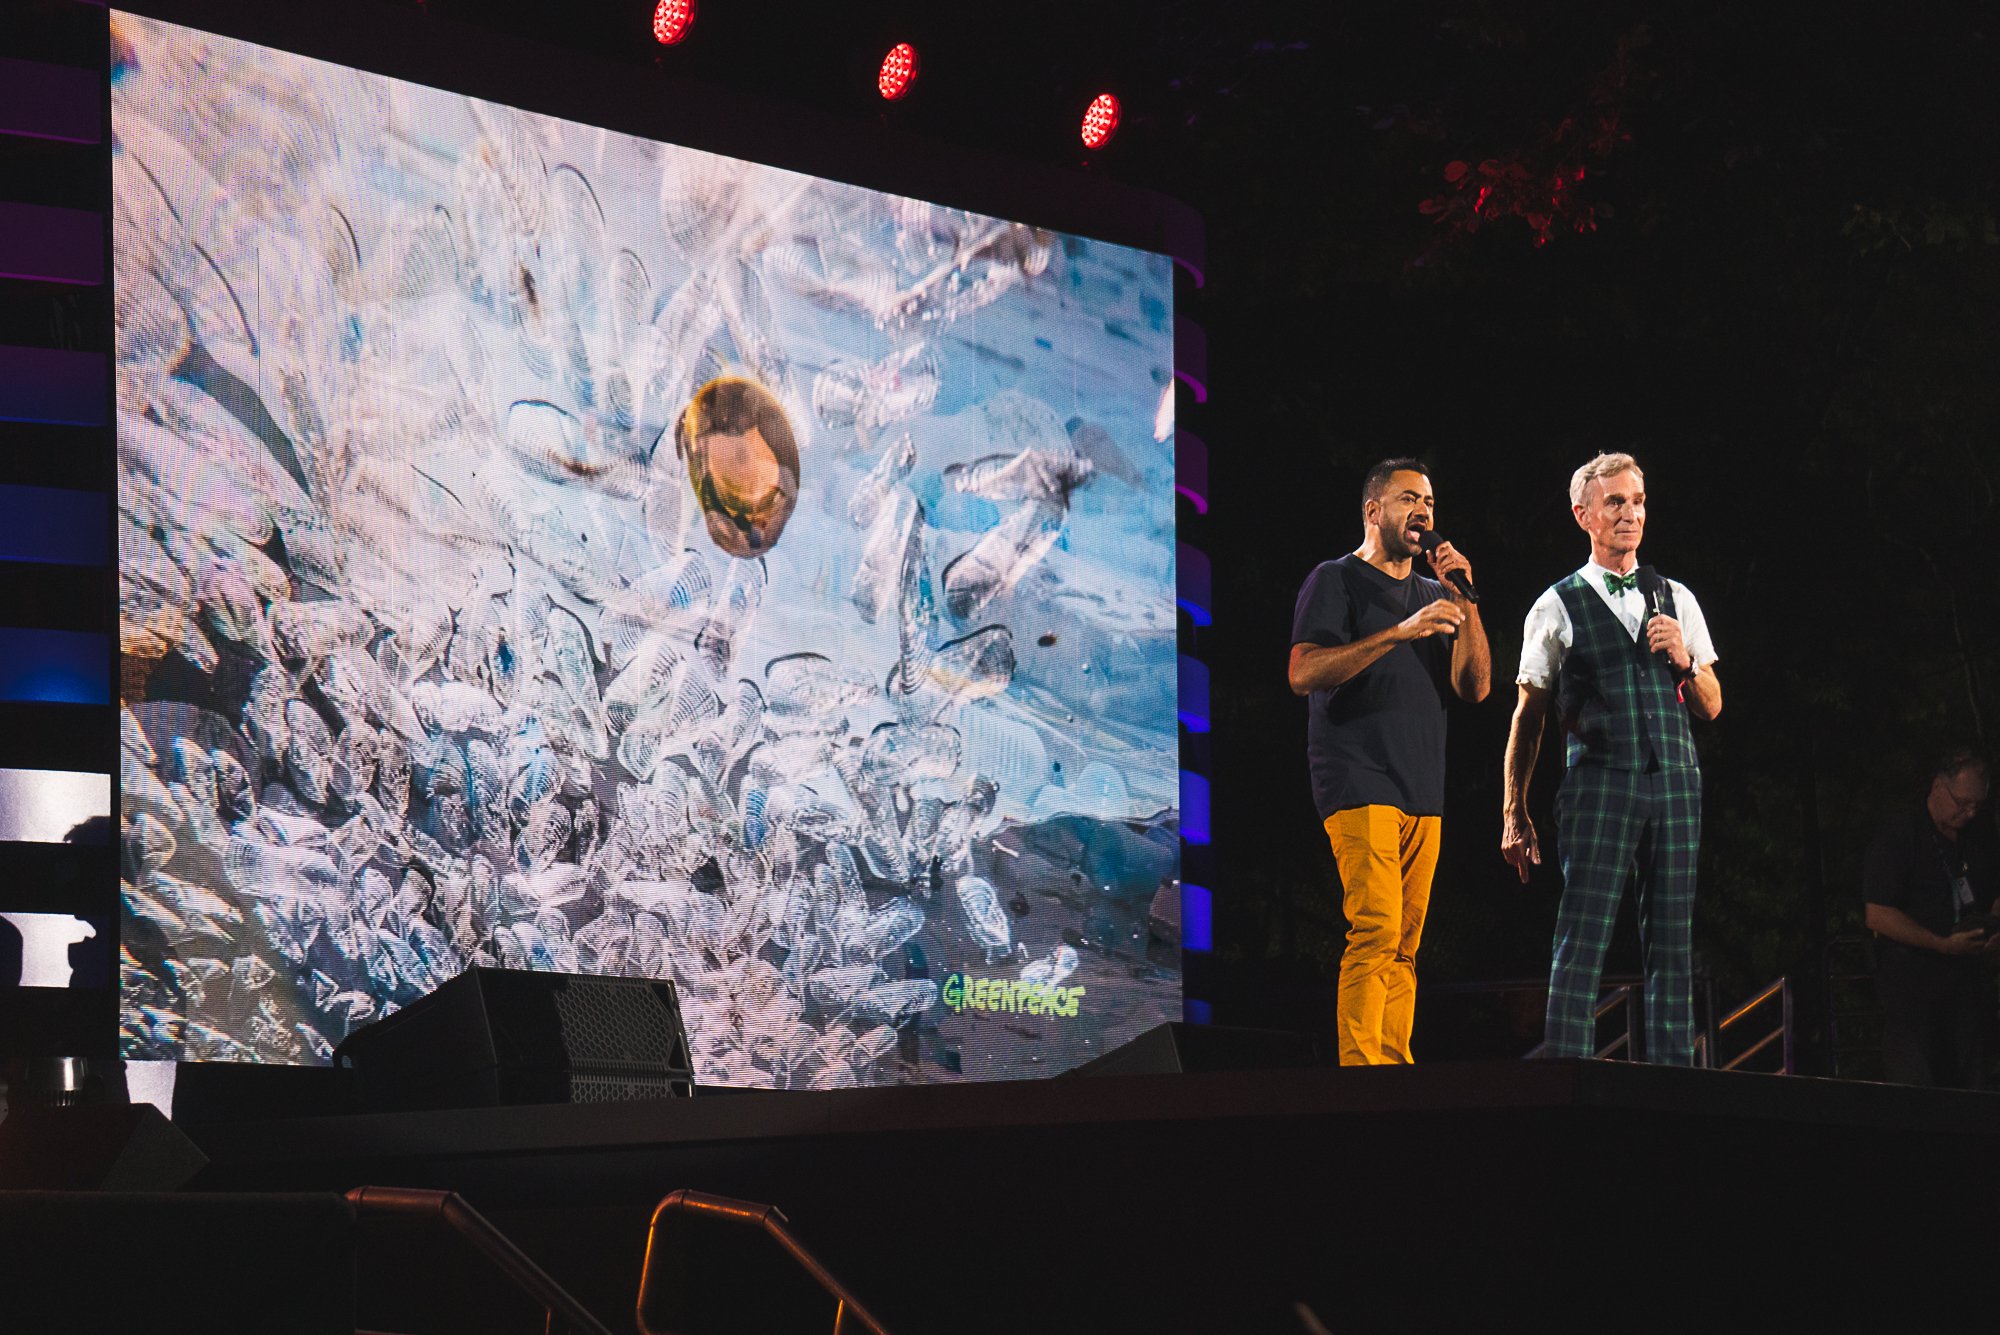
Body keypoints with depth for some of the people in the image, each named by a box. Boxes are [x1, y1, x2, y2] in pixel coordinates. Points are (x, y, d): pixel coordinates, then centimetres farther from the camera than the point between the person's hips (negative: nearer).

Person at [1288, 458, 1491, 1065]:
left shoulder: (1433, 593, 22)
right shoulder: (1336, 581, 3)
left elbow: (1474, 686, 12)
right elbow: (1303, 673, -12)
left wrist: (1464, 601, 0)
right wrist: (1399, 633, -19)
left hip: (1423, 789, 7)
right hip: (1360, 783, -7)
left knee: (1405, 945, 3)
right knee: (1376, 934, -17)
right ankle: (1360, 1076, -20)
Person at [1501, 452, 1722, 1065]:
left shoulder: (1676, 599, 16)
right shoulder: (1557, 607, 6)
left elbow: (1711, 706, 17)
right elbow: (1527, 715, 9)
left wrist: (1684, 661, -4)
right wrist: (1515, 813, 6)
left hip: (1675, 783, 4)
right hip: (1599, 781, -3)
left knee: (1672, 942, 3)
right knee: (1582, 941, -10)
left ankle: (1672, 1074, 6)